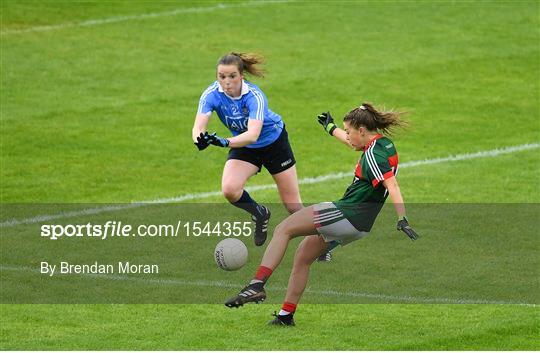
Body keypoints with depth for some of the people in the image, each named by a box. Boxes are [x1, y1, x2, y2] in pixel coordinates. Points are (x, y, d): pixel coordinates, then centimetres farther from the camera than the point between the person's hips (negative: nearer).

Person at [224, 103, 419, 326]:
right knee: (302, 257, 19)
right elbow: (352, 142, 36)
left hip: (346, 214, -10)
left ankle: (256, 286, -23)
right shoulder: (383, 144, 14)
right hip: (358, 226, 10)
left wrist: (402, 220, -36)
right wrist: (331, 127, 50)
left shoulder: (372, 155, -14)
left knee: (284, 229, -11)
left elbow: (392, 186, -27)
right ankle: (286, 316, 21)